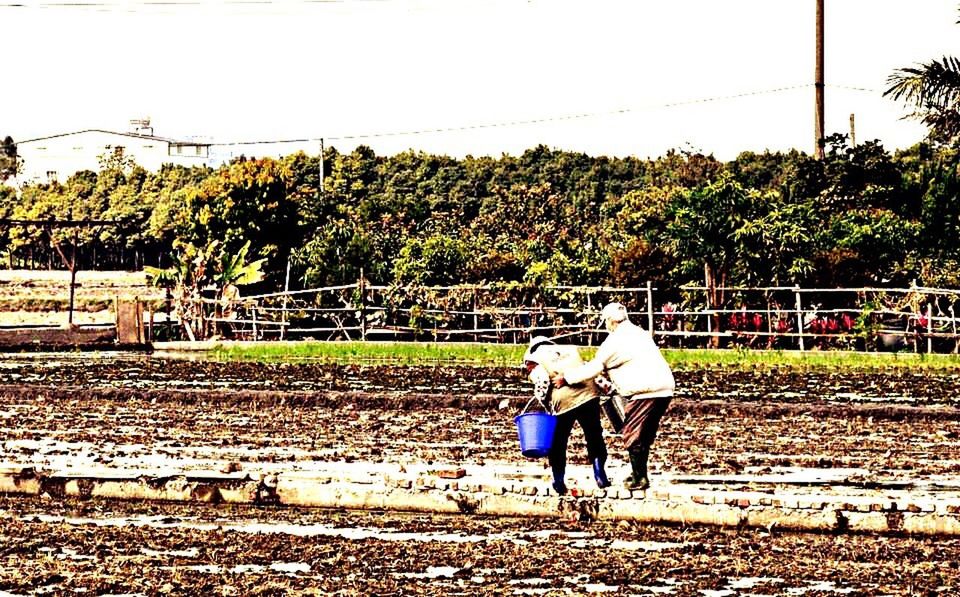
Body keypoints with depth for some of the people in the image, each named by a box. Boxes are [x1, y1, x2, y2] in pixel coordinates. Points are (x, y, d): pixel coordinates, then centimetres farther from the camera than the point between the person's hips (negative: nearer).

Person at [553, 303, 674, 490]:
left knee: (632, 435, 1)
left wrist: (566, 377, 8)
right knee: (645, 435, 18)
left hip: (645, 391, -9)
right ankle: (639, 474, 24)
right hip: (665, 389, 9)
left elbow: (594, 368, -2)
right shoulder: (639, 333, 21)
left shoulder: (615, 340, -6)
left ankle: (640, 479, 1)